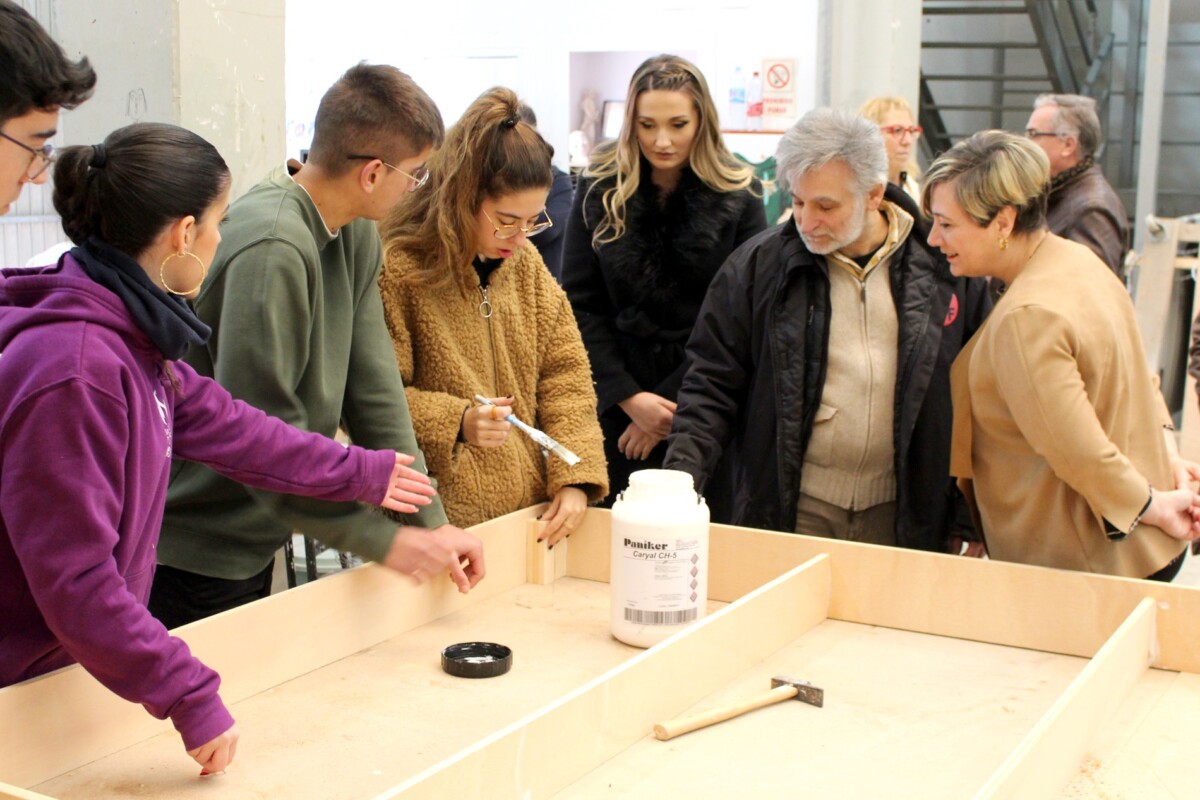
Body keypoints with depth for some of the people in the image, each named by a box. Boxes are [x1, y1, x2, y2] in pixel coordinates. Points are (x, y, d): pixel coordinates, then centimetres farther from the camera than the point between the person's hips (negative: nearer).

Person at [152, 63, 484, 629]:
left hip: (254, 539, 9)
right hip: (193, 555, -9)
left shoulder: (356, 233, 3)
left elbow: (371, 387, 1)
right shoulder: (271, 249, -27)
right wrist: (380, 538, -21)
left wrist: (429, 518, -4)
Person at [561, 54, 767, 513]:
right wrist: (628, 396, -11)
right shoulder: (599, 190, 1)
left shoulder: (739, 197, -3)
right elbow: (580, 306, -1)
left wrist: (672, 402, -11)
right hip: (614, 405, 1)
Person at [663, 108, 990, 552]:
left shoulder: (946, 269, -1)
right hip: (791, 513, 0)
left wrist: (969, 521, 6)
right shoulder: (757, 266, -3)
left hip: (904, 519, 1)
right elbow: (712, 385, 1)